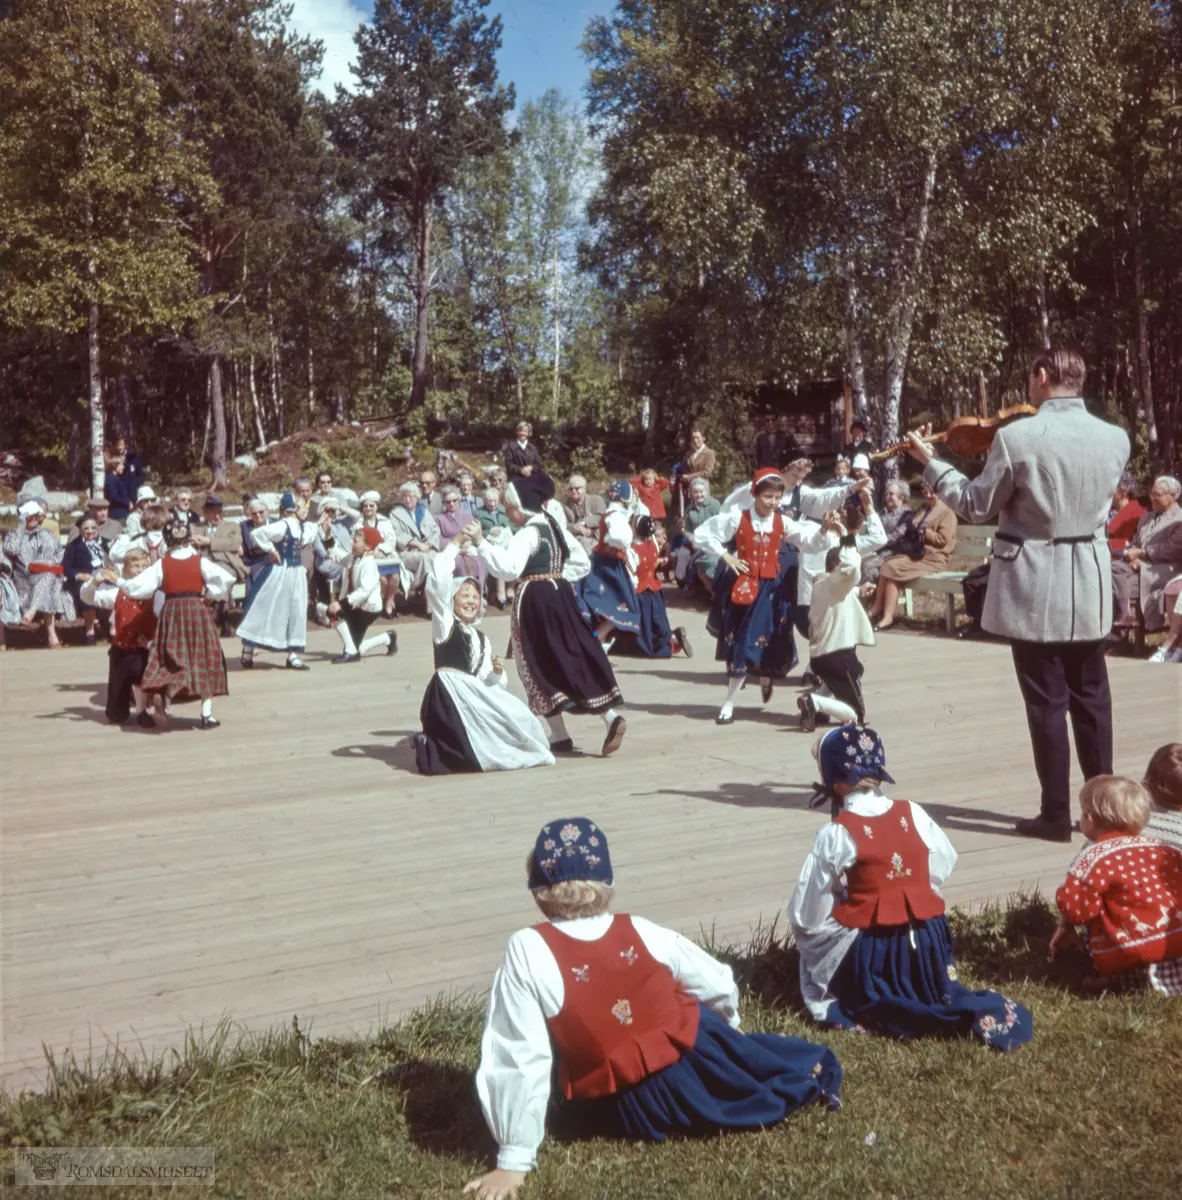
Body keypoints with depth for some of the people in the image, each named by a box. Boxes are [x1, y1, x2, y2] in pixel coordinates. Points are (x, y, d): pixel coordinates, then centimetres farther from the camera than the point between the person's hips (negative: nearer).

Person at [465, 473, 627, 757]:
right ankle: (611, 717, -3)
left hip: (535, 602, -8)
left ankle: (559, 736, 4)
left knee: (540, 668, 1)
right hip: (560, 595, 9)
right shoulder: (554, 526, 13)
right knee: (574, 660, 8)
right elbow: (582, 562, 19)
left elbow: (507, 568, -28)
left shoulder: (528, 533, -15)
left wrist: (481, 543, -24)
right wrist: (555, 577, 13)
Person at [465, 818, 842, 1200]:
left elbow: (519, 1058, -21)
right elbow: (719, 986, 5)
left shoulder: (527, 952, -20)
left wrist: (514, 1159, -14)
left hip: (642, 1113, -1)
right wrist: (728, 1027, 28)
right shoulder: (642, 932, -9)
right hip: (700, 1058, 2)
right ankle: (807, 1077, 47)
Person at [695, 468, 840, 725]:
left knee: (751, 643, 0)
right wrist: (725, 556, -11)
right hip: (741, 585, -2)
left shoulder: (783, 523, 1)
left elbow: (811, 542, -2)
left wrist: (824, 529, -22)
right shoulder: (736, 517, -6)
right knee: (738, 643, 4)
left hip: (770, 587, 2)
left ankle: (729, 702, 20)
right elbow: (701, 535, -5)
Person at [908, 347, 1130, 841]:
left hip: (1034, 588, -4)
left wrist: (930, 462, 7)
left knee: (1047, 701, 3)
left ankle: (1056, 814, 9)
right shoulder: (1116, 438, 0)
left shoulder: (1017, 437, -14)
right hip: (1090, 587, 4)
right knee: (1091, 698, 15)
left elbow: (977, 506, -5)